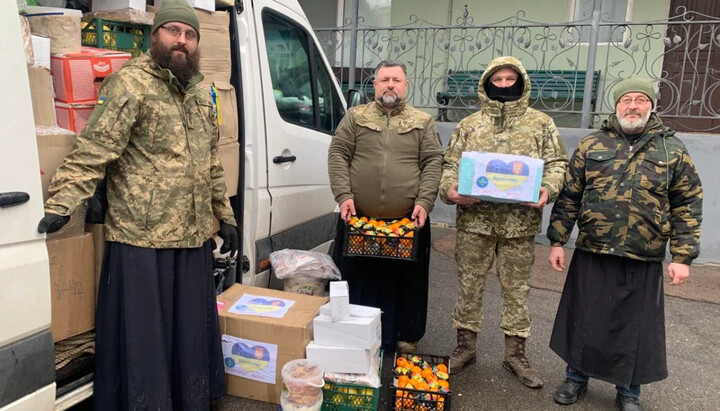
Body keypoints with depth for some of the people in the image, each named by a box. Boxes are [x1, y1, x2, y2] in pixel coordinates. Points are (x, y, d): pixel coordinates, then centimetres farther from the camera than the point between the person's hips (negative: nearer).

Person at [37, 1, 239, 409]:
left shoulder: (201, 95, 14)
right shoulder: (131, 83, -7)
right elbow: (92, 151, -13)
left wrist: (226, 217, 18)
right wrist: (61, 204, -23)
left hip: (195, 238, 7)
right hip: (141, 240, -6)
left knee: (191, 335, 18)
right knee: (143, 339, 6)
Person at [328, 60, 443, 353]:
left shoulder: (423, 122, 10)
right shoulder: (356, 117, 10)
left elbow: (433, 163, 3)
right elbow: (337, 155, 3)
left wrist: (424, 202, -9)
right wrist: (344, 195, -9)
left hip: (408, 220, 0)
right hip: (358, 217, 1)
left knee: (406, 282, 9)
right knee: (357, 280, 10)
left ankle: (405, 337, 27)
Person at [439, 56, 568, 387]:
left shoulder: (541, 123, 7)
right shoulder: (469, 125, 8)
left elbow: (557, 163, 6)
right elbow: (451, 164, 7)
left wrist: (548, 188, -14)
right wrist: (450, 189, -13)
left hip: (520, 222, 0)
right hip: (474, 218, 1)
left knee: (516, 288, 10)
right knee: (469, 284, 9)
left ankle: (515, 353, 26)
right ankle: (465, 346, 26)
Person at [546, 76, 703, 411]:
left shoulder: (672, 150, 2)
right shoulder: (591, 145, 3)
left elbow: (687, 206, 2)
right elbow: (569, 197, 3)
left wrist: (682, 256, -4)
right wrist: (557, 241, 0)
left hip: (644, 261, 0)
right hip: (591, 255, 0)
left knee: (636, 329, 12)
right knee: (583, 321, 12)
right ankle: (576, 377, 33)